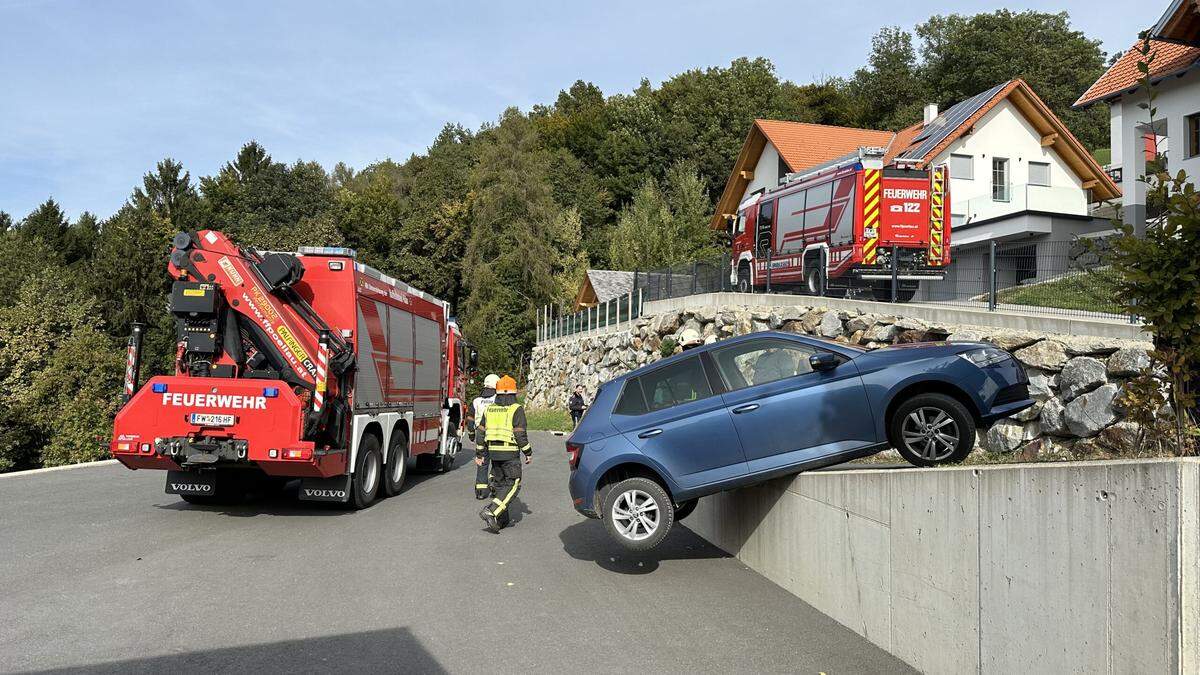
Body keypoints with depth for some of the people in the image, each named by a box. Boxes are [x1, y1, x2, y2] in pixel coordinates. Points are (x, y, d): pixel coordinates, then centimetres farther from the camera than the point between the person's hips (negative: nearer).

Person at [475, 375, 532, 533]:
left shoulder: (490, 409, 9)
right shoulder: (516, 409, -8)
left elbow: (480, 432, 9)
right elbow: (520, 434, -13)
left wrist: (479, 454, 15)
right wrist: (528, 453, -3)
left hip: (493, 452, 6)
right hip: (510, 453, -6)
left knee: (501, 484, 16)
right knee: (513, 485, -1)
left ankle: (502, 519, 17)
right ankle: (490, 512, -18)